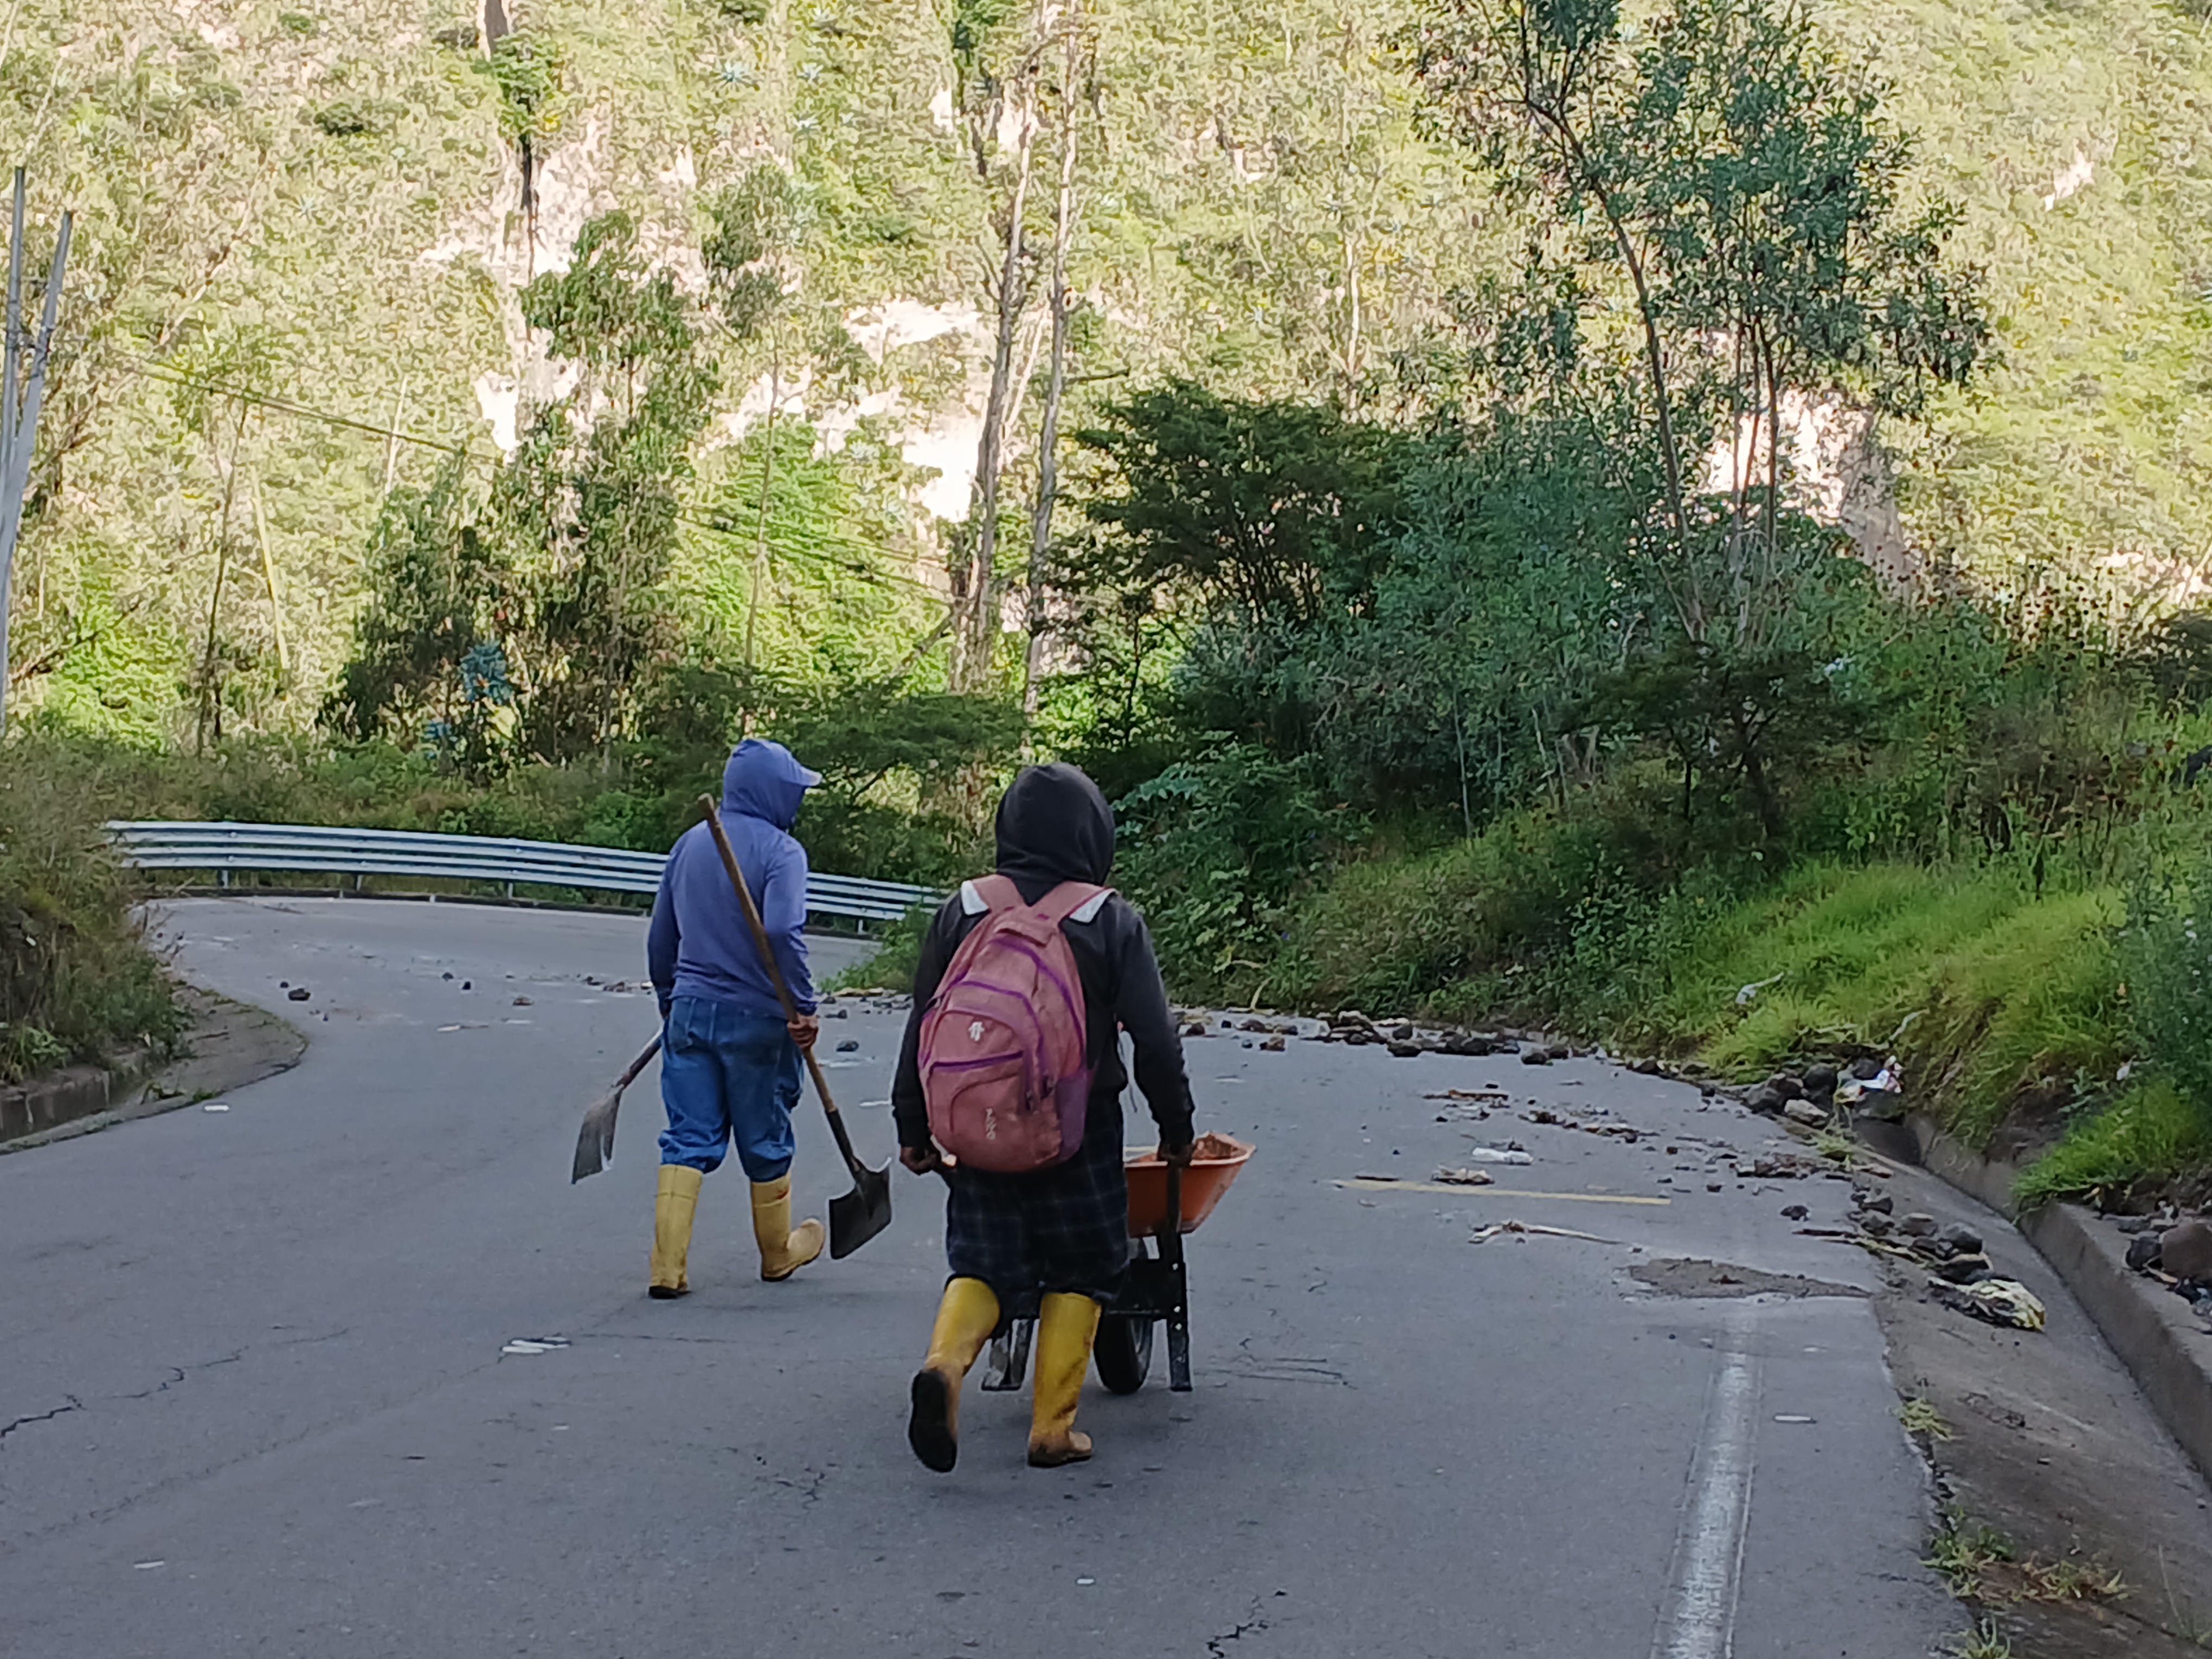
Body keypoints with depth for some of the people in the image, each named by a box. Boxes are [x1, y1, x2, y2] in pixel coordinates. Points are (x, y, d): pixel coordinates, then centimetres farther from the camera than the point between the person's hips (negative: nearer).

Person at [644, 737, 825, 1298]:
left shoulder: (689, 844, 9)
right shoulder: (780, 850, -11)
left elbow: (661, 936, 16)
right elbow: (783, 931, -25)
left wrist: (670, 1001, 29)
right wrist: (804, 1008, -19)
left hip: (690, 1012, 5)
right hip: (756, 1019, -4)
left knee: (688, 1140, 5)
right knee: (766, 1141, 12)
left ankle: (668, 1267, -4)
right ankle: (777, 1254, 31)